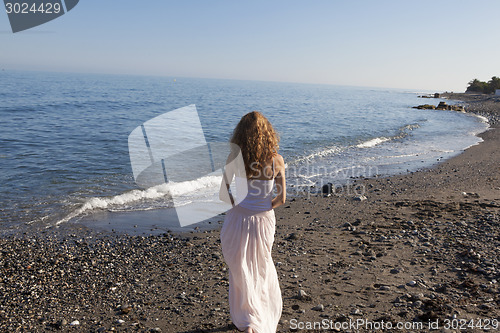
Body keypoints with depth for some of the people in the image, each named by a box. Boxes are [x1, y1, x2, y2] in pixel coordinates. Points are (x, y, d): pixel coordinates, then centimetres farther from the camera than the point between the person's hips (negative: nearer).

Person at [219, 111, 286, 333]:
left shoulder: (234, 158, -12)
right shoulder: (276, 160, -8)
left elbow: (223, 194, -8)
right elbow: (281, 198, -3)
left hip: (238, 220, -2)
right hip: (264, 221, 2)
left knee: (240, 271, 19)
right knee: (263, 267, 26)